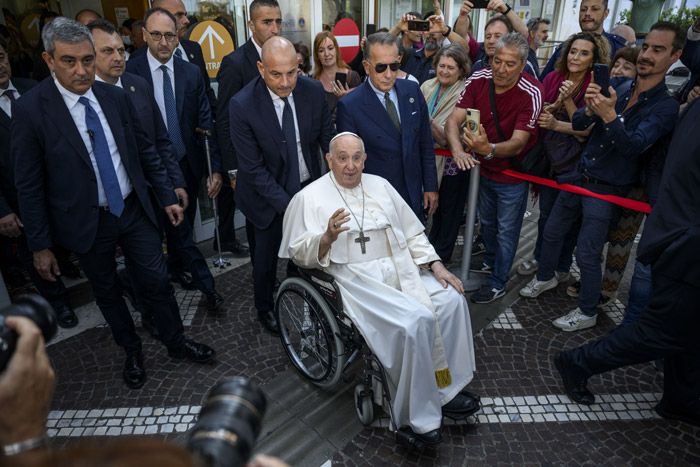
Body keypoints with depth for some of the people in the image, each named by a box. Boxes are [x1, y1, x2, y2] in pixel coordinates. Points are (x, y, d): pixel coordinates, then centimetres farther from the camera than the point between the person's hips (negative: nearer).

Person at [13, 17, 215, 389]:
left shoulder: (115, 97, -3)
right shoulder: (30, 110, -13)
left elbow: (145, 151, 7)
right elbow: (28, 186, -9)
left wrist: (167, 197, 6)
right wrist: (40, 245, -7)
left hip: (133, 210, 3)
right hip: (86, 222, -2)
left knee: (158, 281, 9)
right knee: (106, 292, 16)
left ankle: (176, 342, 32)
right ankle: (131, 351, 39)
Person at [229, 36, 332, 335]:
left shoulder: (313, 91, -13)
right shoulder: (242, 105, -24)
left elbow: (328, 137, -1)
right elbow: (253, 168, -20)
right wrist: (287, 204, -23)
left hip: (308, 186, 3)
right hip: (268, 195, -3)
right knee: (265, 257, 15)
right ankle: (265, 308, 44)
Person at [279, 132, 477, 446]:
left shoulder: (379, 185, 14)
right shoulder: (310, 197, -1)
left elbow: (411, 232, 14)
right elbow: (299, 253, -6)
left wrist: (436, 265, 2)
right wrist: (328, 237, -25)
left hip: (399, 267, 6)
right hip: (356, 278, -6)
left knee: (452, 299, -12)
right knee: (413, 321, -26)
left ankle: (444, 387, 5)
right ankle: (416, 414, -7)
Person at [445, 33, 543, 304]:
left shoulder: (531, 93, -26)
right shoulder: (478, 80, -14)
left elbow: (518, 143, -32)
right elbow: (453, 121, -21)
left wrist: (489, 149, -53)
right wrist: (457, 150, -42)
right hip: (484, 168, 5)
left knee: (506, 230, 9)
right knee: (486, 222, 24)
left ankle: (498, 283, 28)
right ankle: (490, 261, 50)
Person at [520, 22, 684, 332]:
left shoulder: (665, 106, -11)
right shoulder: (616, 89, 2)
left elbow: (634, 146, -24)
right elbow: (577, 124, -5)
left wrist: (609, 116, -38)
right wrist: (589, 110, -27)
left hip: (607, 190, -5)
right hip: (579, 177, 5)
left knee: (586, 254, 0)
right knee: (552, 233, 16)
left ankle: (587, 313, 21)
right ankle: (545, 277, 42)